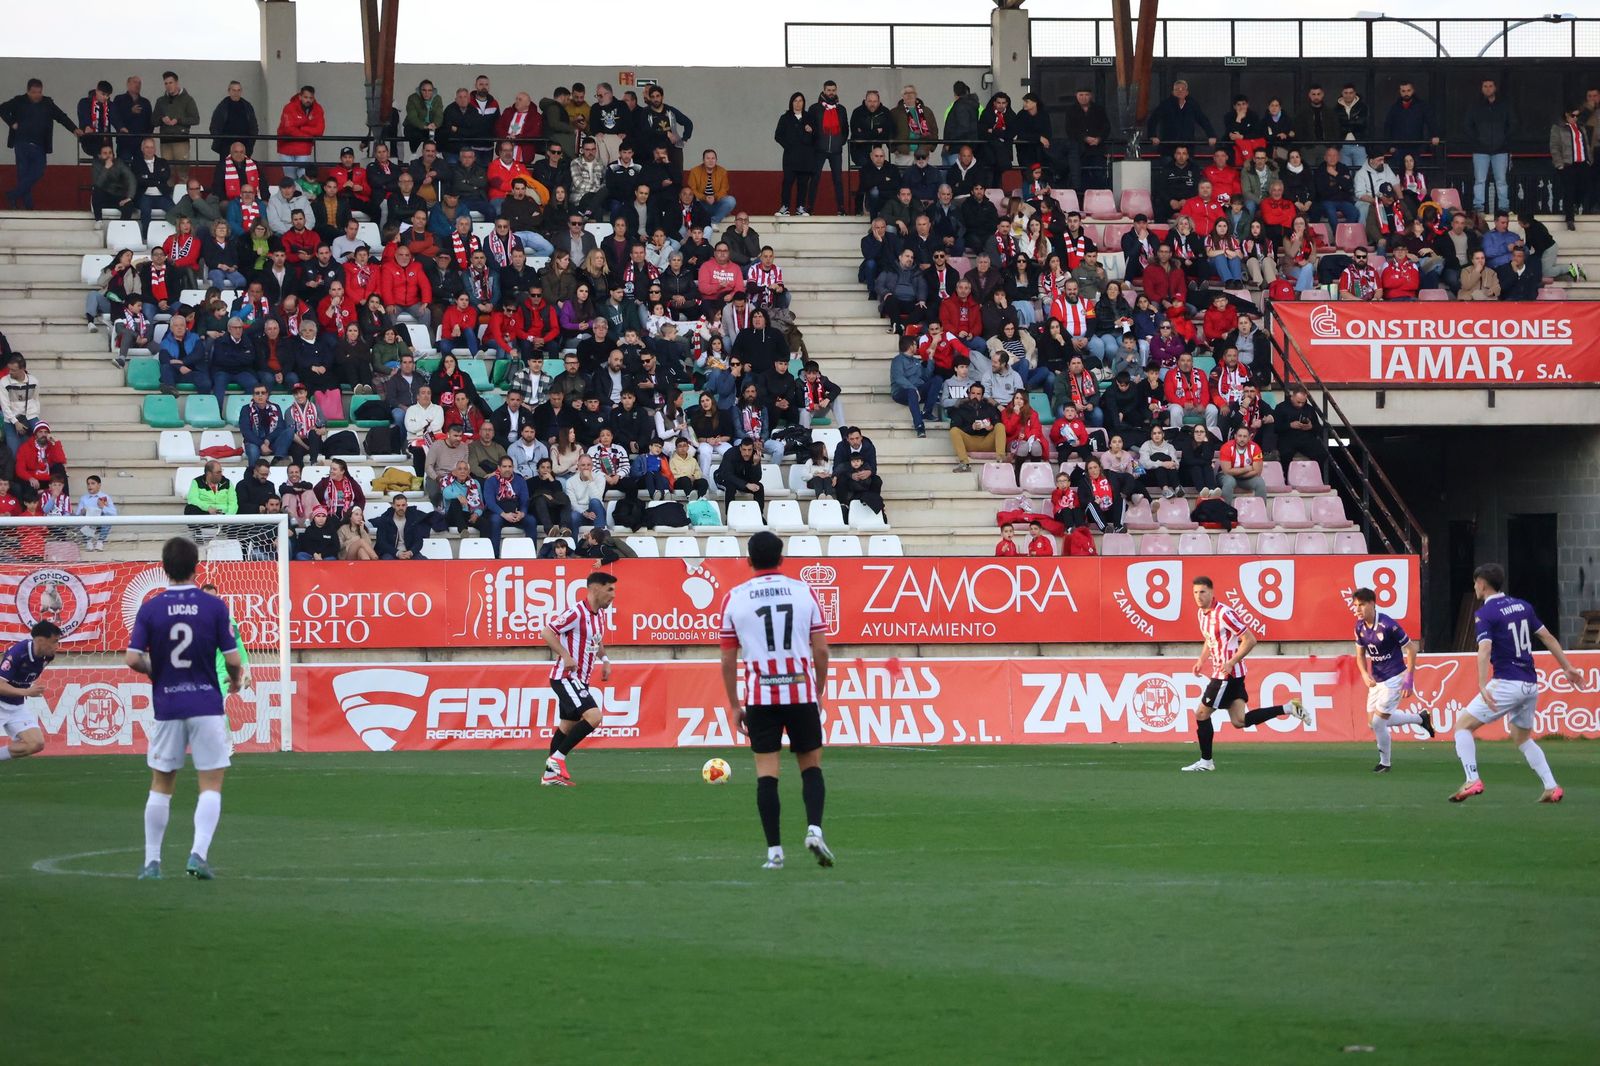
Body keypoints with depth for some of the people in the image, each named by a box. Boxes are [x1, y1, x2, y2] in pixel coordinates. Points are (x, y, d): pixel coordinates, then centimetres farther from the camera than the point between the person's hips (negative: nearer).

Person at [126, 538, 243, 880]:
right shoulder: (214, 606, -6)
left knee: (161, 785, 13)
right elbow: (232, 659, -5)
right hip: (206, 706, -2)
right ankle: (199, 853, -14)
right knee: (211, 784, 3)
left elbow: (133, 659, -7)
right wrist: (236, 678, 17)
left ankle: (152, 861, 13)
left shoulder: (150, 608, -3)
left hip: (166, 707, 2)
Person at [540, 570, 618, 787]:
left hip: (579, 679, 10)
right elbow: (548, 632, -20)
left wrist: (604, 659, 14)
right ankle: (558, 758, -13)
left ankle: (551, 773, 21)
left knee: (568, 725, 13)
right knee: (593, 716, -21)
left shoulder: (600, 614, 11)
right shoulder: (576, 613, -18)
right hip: (566, 677, -10)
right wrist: (566, 656, -28)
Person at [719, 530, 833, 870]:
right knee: (811, 766, 11)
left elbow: (728, 660, 5)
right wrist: (818, 693, 16)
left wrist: (735, 706, 12)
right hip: (801, 693, 0)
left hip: (759, 697, 0)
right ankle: (814, 829, -10)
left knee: (766, 773, 2)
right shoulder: (803, 591, 3)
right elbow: (821, 651, 4)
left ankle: (774, 851, -3)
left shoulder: (734, 598, 3)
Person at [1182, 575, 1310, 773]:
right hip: (1220, 673, 9)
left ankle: (1206, 761, 12)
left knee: (1202, 714, -1)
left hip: (1228, 673, -9)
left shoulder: (1224, 614, -19)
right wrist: (1201, 660, 12)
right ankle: (1289, 708, 7)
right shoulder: (1201, 614, 9)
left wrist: (1231, 662, -23)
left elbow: (1250, 639, -18)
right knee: (1240, 721, 3)